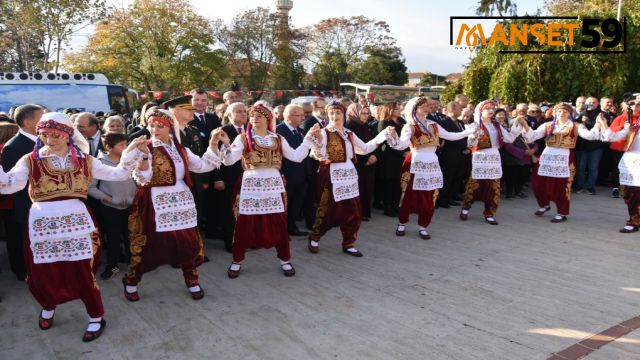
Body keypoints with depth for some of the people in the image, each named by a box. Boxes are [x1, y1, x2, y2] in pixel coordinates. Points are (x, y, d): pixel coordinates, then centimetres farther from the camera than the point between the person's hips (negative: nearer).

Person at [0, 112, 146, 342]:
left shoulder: (83, 160, 5)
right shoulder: (30, 161, 2)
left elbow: (117, 174, 3)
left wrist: (131, 152, -5)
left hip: (76, 219, 0)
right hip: (42, 222, 1)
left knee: (83, 270, 3)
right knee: (42, 272, 11)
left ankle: (96, 318, 22)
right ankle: (48, 306, 45)